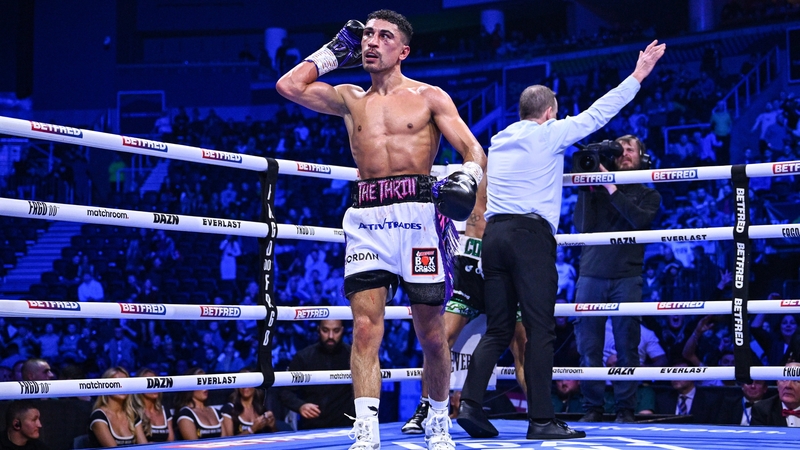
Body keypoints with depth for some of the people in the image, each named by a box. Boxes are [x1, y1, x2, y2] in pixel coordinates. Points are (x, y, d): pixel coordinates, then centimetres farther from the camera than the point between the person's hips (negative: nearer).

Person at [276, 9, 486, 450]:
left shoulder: (429, 97, 9)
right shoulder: (350, 99, 17)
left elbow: (474, 151, 3)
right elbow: (289, 85, 7)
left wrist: (467, 178, -19)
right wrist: (336, 50, 17)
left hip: (418, 212, -2)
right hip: (367, 217, 2)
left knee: (430, 332, 3)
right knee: (365, 327, -9)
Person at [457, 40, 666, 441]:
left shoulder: (499, 141, 20)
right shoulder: (548, 135, 2)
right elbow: (597, 113, 4)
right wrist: (638, 75, 11)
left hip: (494, 234, 7)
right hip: (530, 235, -6)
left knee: (497, 329, 9)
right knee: (540, 330, -6)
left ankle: (470, 403, -3)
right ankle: (541, 420, -7)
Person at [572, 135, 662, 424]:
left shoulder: (648, 195, 14)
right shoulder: (596, 190, 15)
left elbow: (640, 219, -9)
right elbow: (582, 225, 1)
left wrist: (611, 189, -10)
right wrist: (587, 186, -3)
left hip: (627, 277, -1)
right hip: (591, 275, 1)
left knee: (626, 347, -3)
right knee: (588, 347, -2)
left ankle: (625, 409, 3)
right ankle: (593, 408, 5)